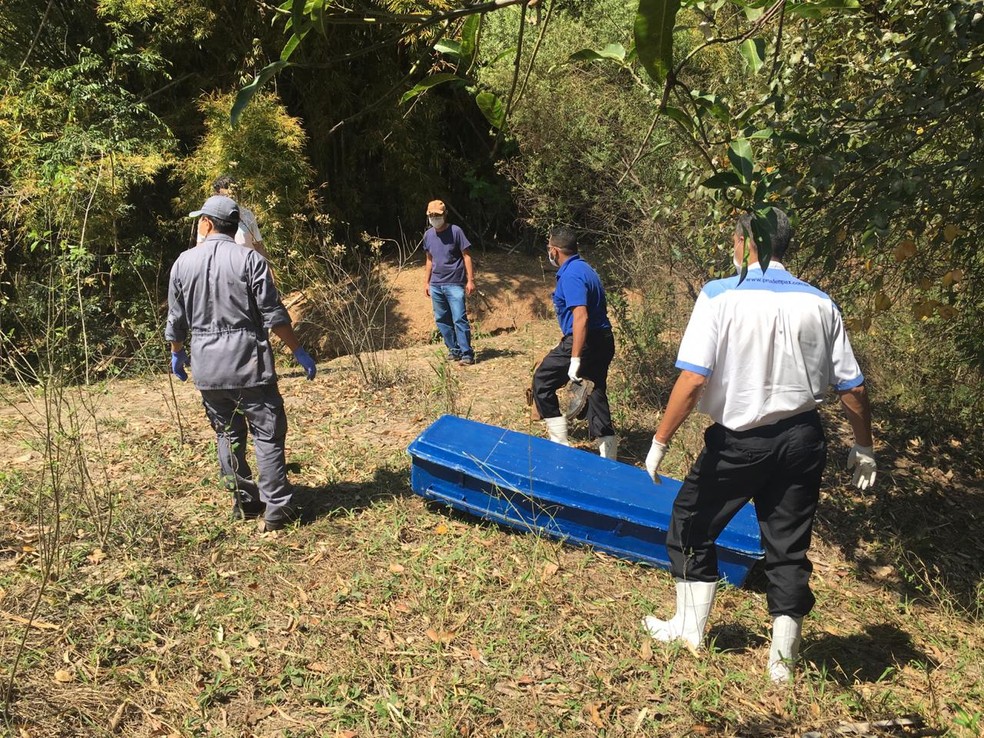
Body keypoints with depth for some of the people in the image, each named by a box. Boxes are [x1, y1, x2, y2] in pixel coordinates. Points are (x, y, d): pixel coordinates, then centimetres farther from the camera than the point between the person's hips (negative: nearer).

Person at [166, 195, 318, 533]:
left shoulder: (183, 263, 4)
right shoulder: (250, 259, -7)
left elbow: (176, 321, 11)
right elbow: (274, 316, -10)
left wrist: (177, 354, 27)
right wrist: (299, 352, -1)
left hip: (207, 368, 4)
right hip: (249, 365, -4)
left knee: (228, 435, 16)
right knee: (268, 435, 1)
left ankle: (245, 502, 23)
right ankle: (276, 510, 1)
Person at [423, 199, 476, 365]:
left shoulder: (455, 232, -5)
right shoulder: (428, 235, 10)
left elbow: (466, 256, -5)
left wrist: (470, 280, -10)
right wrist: (426, 282, 17)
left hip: (454, 284, -6)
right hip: (436, 285, 6)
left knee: (459, 319, -10)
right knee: (442, 320, 8)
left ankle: (467, 353, -6)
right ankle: (453, 349, 20)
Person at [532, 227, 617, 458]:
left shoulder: (570, 275, -16)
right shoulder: (584, 268, 15)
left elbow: (581, 317, -26)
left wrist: (575, 359, -28)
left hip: (584, 342, -10)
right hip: (603, 341, 10)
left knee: (542, 382, 4)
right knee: (596, 393, 14)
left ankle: (560, 442, 5)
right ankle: (609, 454, 18)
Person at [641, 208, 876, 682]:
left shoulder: (720, 296, -12)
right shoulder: (819, 304, 2)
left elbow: (694, 378, -20)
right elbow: (851, 386, 5)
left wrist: (660, 440, -12)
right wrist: (863, 449, 18)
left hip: (739, 442, -4)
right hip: (801, 440, 4)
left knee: (691, 525, 17)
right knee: (788, 545, 13)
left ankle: (689, 628, 27)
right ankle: (783, 657, 21)